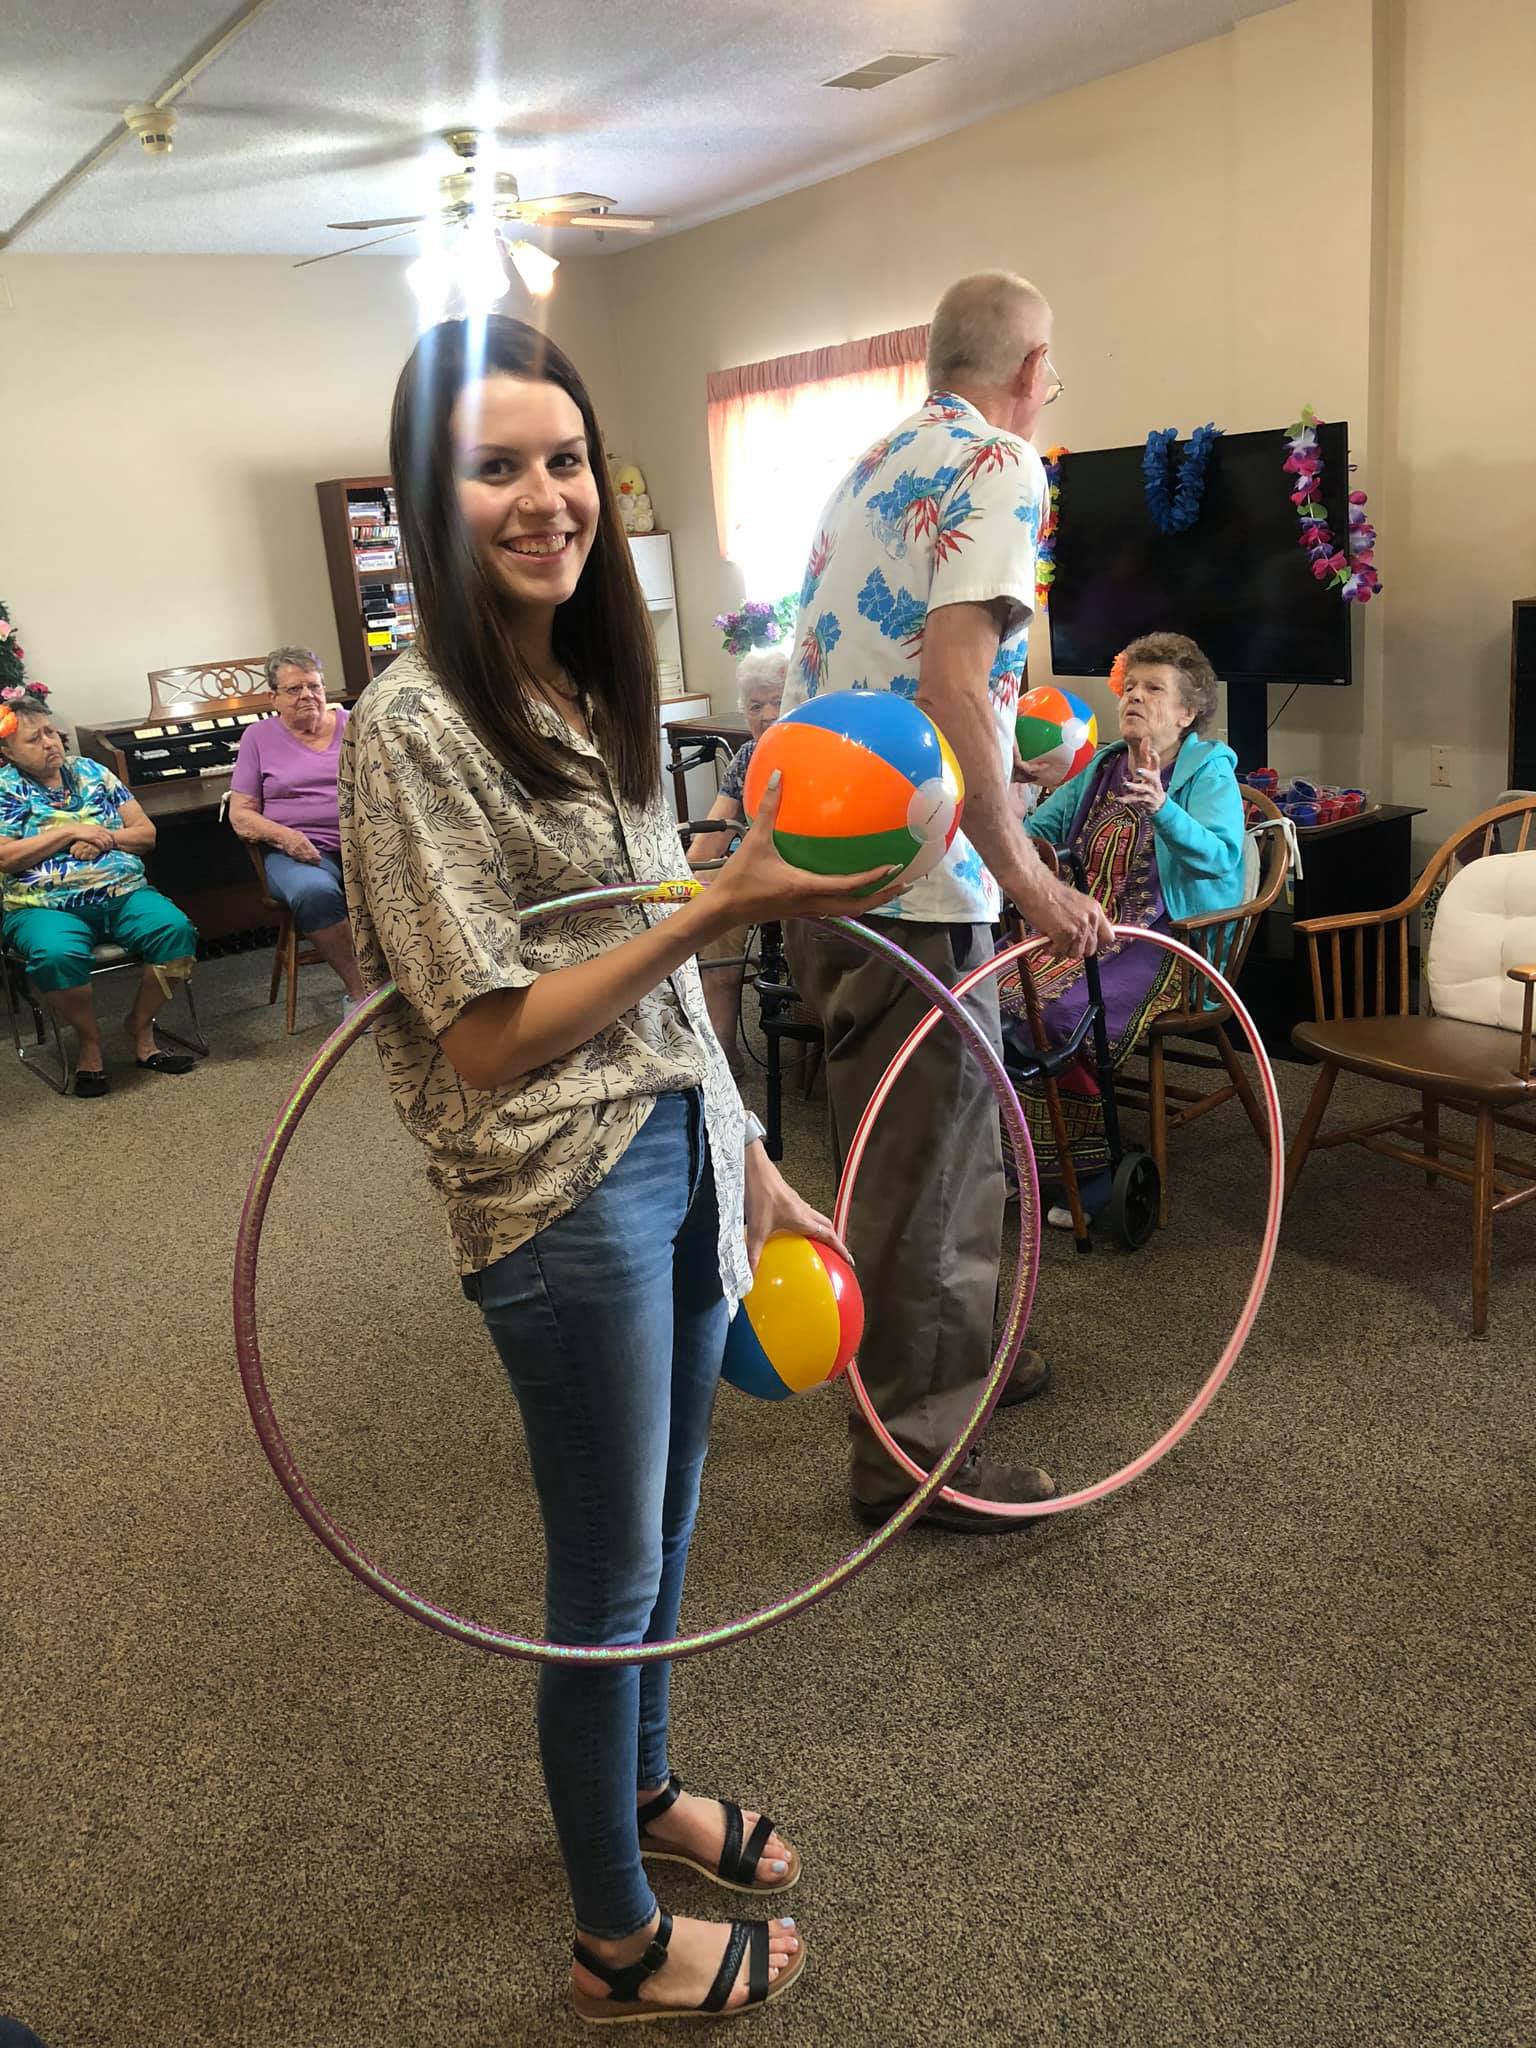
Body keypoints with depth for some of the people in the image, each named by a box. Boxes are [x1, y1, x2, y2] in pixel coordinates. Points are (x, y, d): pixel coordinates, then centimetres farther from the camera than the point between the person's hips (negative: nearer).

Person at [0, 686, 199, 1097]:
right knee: (56, 956, -38)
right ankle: (89, 1041, -9)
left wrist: (103, 840, -6)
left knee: (176, 930, -27)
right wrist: (71, 832, -9)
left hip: (124, 893, 3)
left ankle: (140, 1027, -5)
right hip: (45, 906, -3)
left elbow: (146, 832, 14)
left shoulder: (91, 772, 17)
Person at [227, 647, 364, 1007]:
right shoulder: (258, 737, 12)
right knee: (314, 892, -38)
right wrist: (284, 836, -14)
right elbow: (241, 815, 7)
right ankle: (359, 990, -26)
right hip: (298, 851, -1)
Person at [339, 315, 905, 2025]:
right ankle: (619, 1948, 34)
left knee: (665, 1522, 23)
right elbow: (490, 1044, -19)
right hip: (563, 1197, -7)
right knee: (610, 1575, 9)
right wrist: (726, 906, -23)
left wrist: (750, 1166, 15)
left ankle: (639, 1787, 51)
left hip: (680, 1158, 8)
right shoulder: (417, 725, -16)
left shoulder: (595, 690, 8)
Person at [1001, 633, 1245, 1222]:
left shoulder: (1209, 771, -3)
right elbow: (1037, 831, 20)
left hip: (1162, 941, -6)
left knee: (1060, 1009, -30)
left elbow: (1220, 854, -21)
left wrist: (1161, 808, -37)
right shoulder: (1102, 767, 16)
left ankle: (1090, 1172, -11)